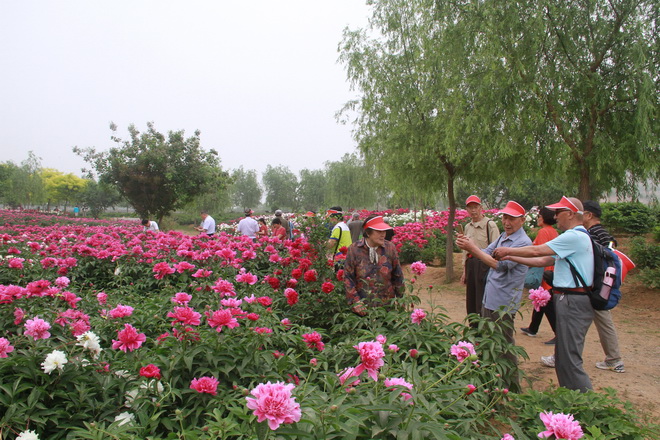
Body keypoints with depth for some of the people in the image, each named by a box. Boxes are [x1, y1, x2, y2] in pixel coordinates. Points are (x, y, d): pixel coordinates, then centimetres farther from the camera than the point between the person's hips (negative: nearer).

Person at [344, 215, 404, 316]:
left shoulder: (390, 248, 1)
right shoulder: (354, 249, -5)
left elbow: (397, 276, 9)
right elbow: (348, 277, -3)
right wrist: (355, 302, -9)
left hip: (387, 305, 2)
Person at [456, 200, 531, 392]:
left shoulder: (523, 242, -17)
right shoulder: (503, 237, 12)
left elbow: (500, 265, -25)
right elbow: (486, 253, 8)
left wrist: (473, 248, -26)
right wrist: (468, 246, -13)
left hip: (504, 304, -9)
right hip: (489, 299, 9)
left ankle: (513, 388, 16)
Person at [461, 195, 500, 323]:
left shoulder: (490, 225, -8)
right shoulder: (468, 227, 14)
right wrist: (464, 271, 20)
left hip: (484, 264, -7)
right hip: (471, 264, 7)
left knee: (483, 300, -4)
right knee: (471, 299, 13)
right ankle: (473, 326, 25)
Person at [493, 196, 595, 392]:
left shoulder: (574, 236, -15)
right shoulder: (577, 236, 19)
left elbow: (536, 251, -16)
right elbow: (543, 261, 18)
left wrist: (508, 251, -3)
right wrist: (511, 257, 14)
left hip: (573, 302, -11)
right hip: (568, 300, 11)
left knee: (569, 360, -7)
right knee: (563, 358, 16)